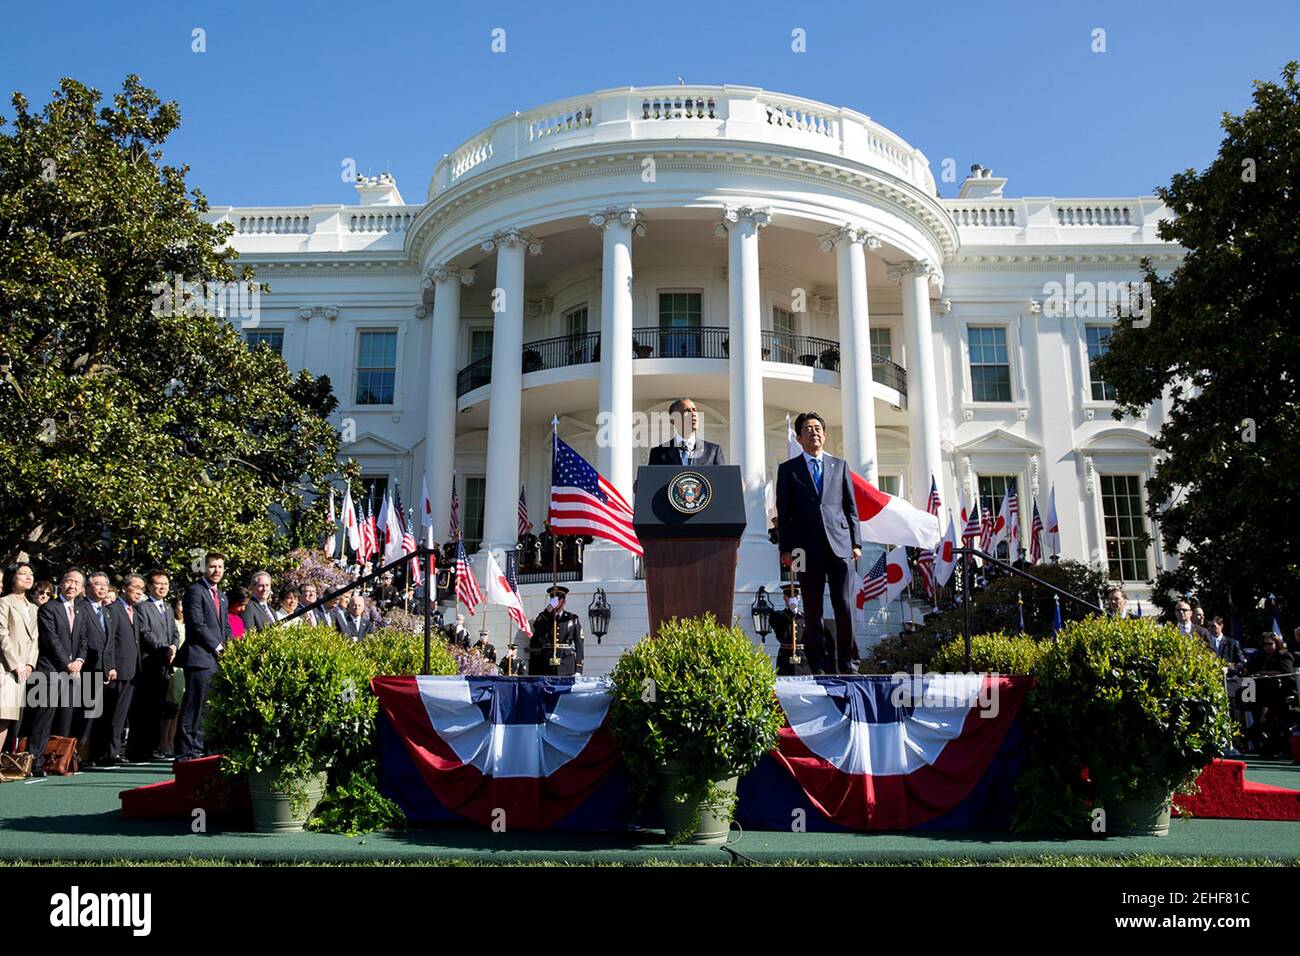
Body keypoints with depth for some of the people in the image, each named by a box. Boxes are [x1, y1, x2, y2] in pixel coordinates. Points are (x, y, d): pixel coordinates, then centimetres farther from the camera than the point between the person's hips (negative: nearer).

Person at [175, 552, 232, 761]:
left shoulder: (222, 597, 22)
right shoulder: (195, 591, -4)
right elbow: (197, 624, -13)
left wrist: (227, 648, 8)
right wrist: (217, 647, -10)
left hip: (217, 659, 8)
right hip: (199, 657, -8)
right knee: (193, 707, -8)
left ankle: (197, 749, 13)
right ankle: (185, 752, -5)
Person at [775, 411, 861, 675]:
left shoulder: (840, 465, 15)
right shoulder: (788, 470, 10)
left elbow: (851, 507, 13)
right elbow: (783, 513, 7)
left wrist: (856, 543, 5)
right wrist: (785, 548, -1)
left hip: (840, 546, 1)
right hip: (808, 550, 0)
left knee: (845, 608, -5)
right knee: (813, 613, 2)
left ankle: (848, 665, 6)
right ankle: (820, 667, 9)